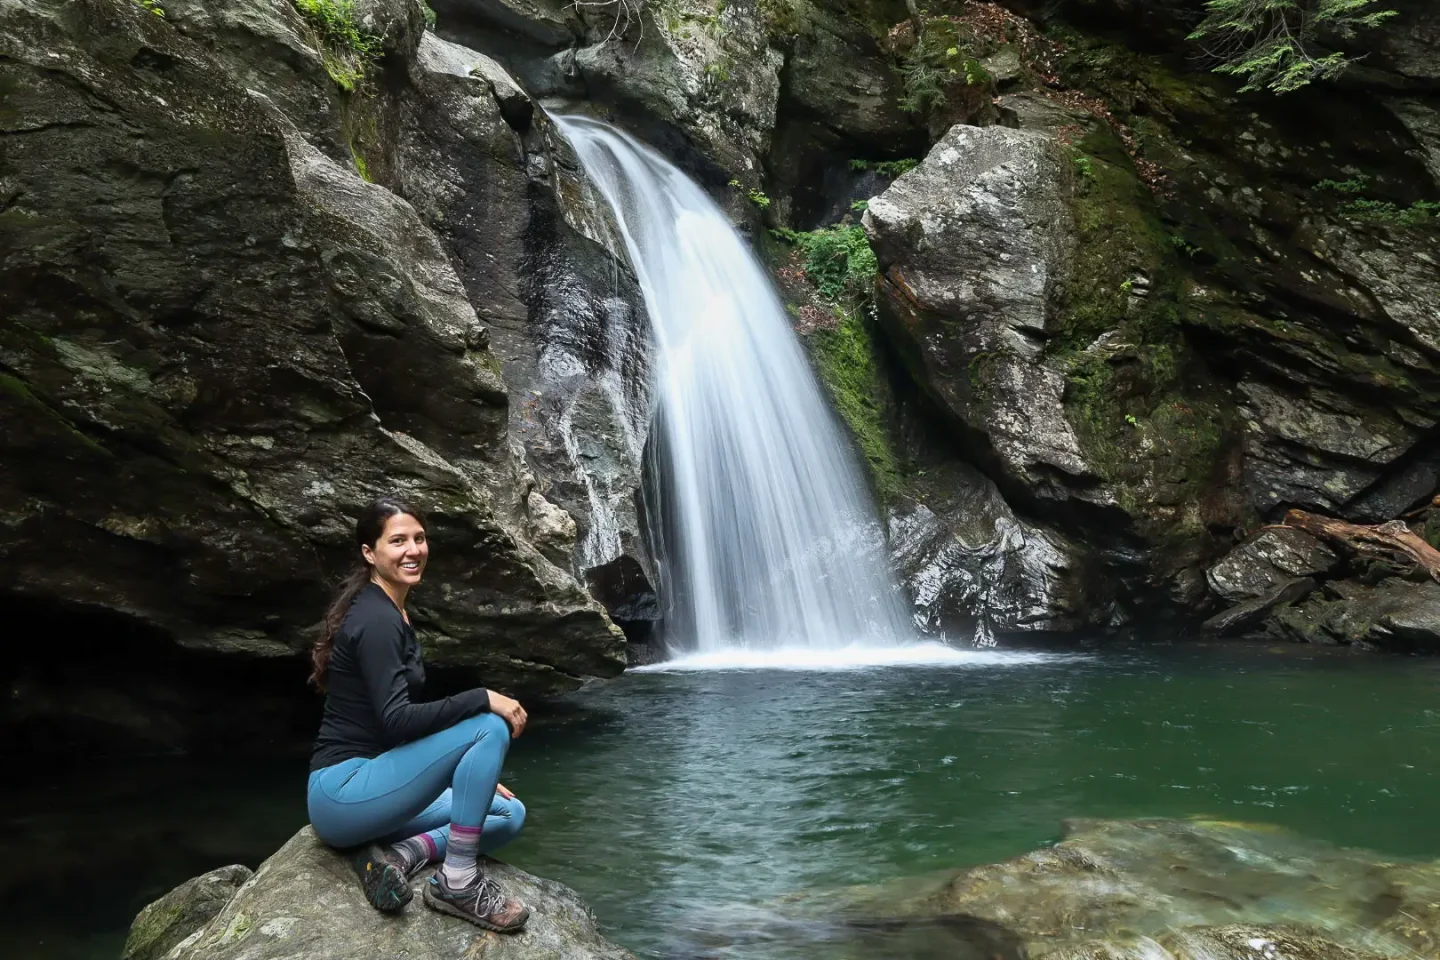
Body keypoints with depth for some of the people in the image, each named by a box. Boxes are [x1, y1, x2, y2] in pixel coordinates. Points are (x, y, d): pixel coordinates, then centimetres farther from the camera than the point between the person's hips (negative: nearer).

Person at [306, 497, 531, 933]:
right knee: (490, 727, -22)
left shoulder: (391, 613, 13)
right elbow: (396, 721, -27)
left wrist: (476, 774, 16)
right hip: (343, 791, -9)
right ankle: (457, 882, -13)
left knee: (511, 814, 10)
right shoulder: (376, 619, -18)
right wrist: (484, 698, -24)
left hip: (369, 783, 9)